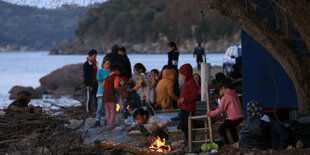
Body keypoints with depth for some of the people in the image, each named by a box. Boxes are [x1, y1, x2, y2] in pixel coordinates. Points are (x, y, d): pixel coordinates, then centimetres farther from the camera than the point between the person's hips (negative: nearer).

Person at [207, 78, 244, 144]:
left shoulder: (226, 97, -12)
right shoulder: (235, 95, 12)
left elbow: (220, 109, -10)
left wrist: (211, 113, 3)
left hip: (233, 118, -9)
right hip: (240, 117, 9)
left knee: (221, 129, 2)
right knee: (232, 127, 34)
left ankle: (227, 144, -3)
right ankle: (236, 142, 37)